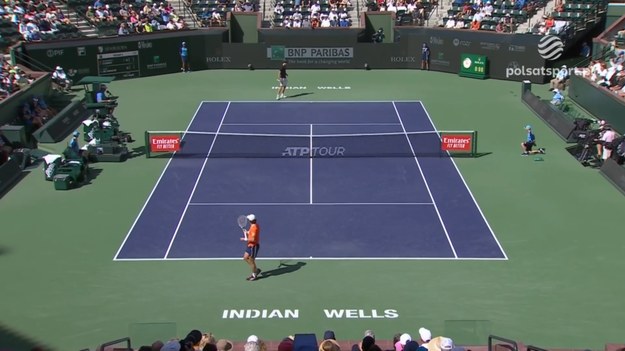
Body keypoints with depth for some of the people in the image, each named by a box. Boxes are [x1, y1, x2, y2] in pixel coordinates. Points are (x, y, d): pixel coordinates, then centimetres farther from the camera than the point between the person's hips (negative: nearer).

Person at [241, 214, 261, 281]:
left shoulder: (254, 227, -24)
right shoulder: (254, 226, 7)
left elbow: (253, 239, -27)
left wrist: (245, 239, -17)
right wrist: (247, 232, 4)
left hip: (253, 246, -10)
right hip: (250, 245, 10)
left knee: (251, 260, 2)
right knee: (245, 258, 17)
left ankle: (254, 275, 17)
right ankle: (256, 270, 24)